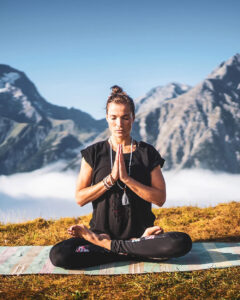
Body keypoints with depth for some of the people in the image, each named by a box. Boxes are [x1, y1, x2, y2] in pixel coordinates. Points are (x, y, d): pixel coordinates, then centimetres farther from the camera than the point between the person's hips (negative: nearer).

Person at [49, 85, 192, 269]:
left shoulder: (147, 153, 4)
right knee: (58, 255, -26)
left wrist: (127, 179, -16)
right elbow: (80, 198, -1)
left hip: (140, 231, 0)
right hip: (102, 231, 0)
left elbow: (160, 198, -5)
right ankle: (139, 247, -15)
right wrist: (111, 178, -14)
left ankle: (109, 246, -15)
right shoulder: (94, 153, 5)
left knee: (182, 243, -30)